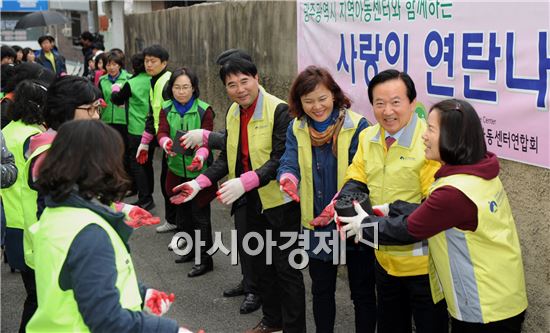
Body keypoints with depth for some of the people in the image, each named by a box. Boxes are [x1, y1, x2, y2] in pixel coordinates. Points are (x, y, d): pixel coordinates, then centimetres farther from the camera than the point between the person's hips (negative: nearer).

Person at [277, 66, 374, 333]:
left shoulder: (357, 126, -15)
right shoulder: (296, 129, 0)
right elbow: (289, 163, -11)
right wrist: (287, 178, -35)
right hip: (315, 224, 4)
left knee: (362, 292, 11)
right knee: (321, 290, 21)